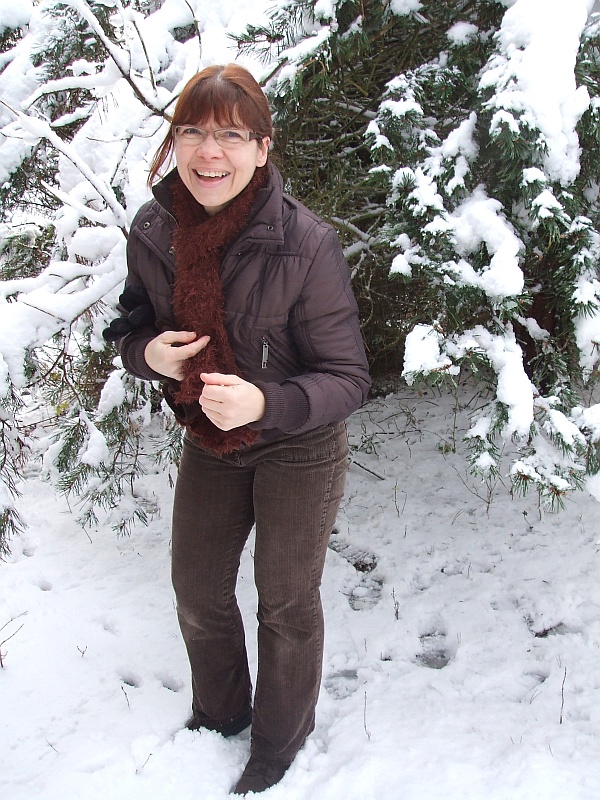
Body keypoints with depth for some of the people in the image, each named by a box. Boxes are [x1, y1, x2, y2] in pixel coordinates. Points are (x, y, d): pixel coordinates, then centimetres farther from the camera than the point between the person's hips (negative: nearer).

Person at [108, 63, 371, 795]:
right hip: (208, 442, 5)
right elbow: (131, 326, 4)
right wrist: (148, 353, -20)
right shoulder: (152, 232, -12)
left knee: (286, 603, 14)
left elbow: (347, 378, -22)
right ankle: (219, 713, 51)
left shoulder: (305, 245, -27)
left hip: (298, 447, -4)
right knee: (196, 591, 20)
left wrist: (265, 403, -40)